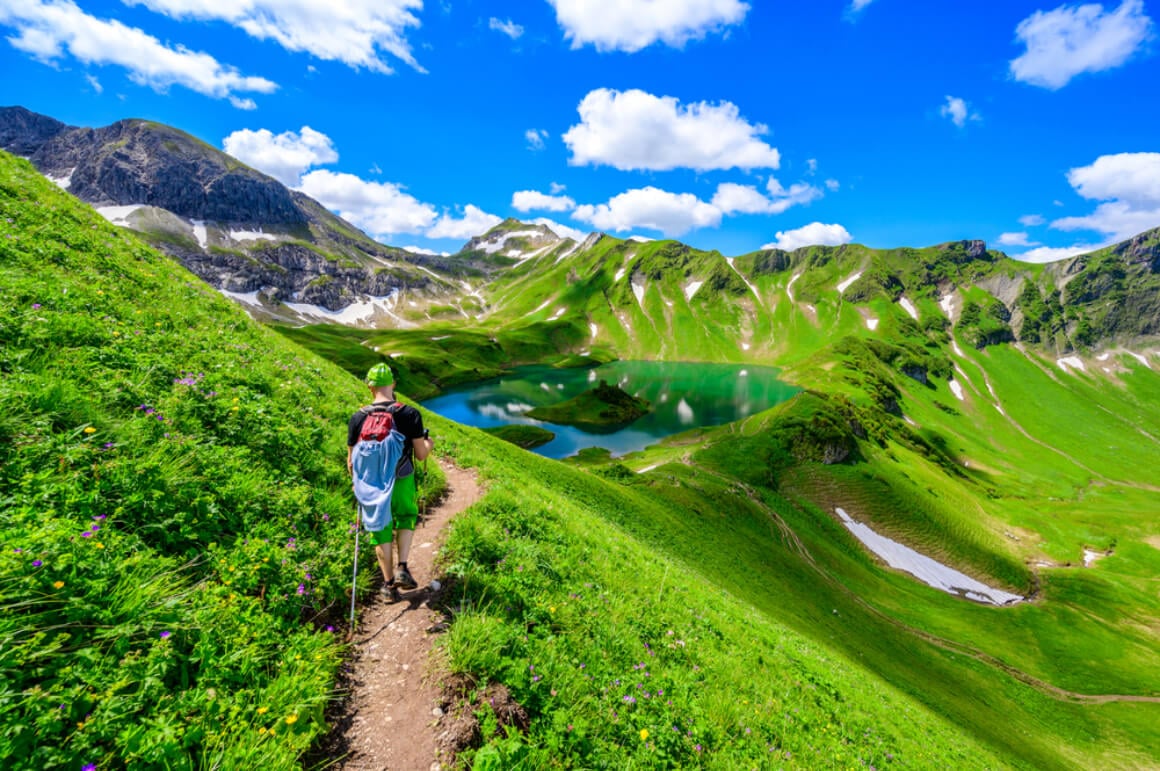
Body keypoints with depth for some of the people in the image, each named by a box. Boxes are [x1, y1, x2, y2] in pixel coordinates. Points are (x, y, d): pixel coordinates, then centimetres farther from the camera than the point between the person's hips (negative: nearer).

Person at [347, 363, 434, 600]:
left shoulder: (358, 418, -8)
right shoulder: (410, 414, -13)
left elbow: (351, 462, -1)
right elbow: (421, 454, -10)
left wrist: (357, 482, 19)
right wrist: (429, 443, 13)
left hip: (371, 485, 1)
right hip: (402, 482, -1)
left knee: (381, 531, 17)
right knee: (406, 519, 25)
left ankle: (389, 583, 29)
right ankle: (402, 568, 12)